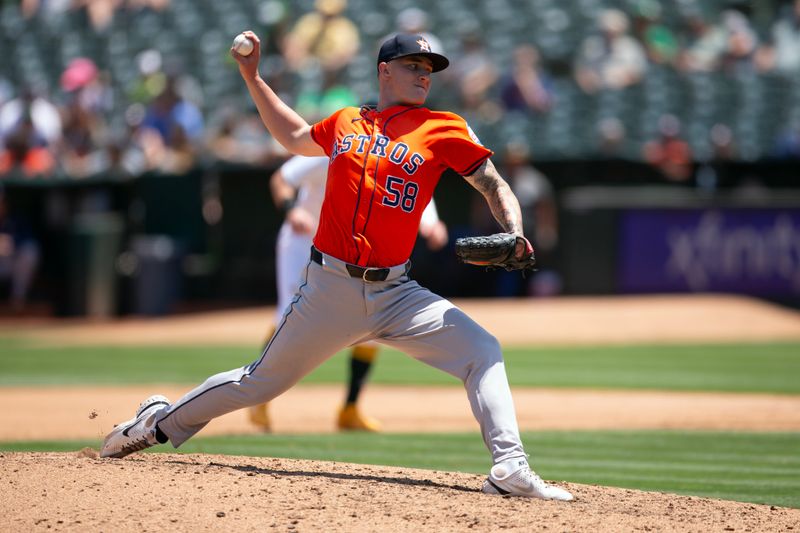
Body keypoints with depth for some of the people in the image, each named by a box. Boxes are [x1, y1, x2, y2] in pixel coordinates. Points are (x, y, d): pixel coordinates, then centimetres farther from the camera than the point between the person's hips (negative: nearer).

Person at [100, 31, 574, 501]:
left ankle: (510, 468, -22)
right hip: (330, 287, 0)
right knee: (262, 381, 9)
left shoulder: (444, 130, 3)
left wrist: (514, 234, -17)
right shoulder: (346, 123, 9)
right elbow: (295, 137, 29)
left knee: (482, 352, -19)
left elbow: (494, 185, 2)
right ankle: (160, 422, 28)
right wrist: (252, 77, 26)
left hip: (395, 293, 0)